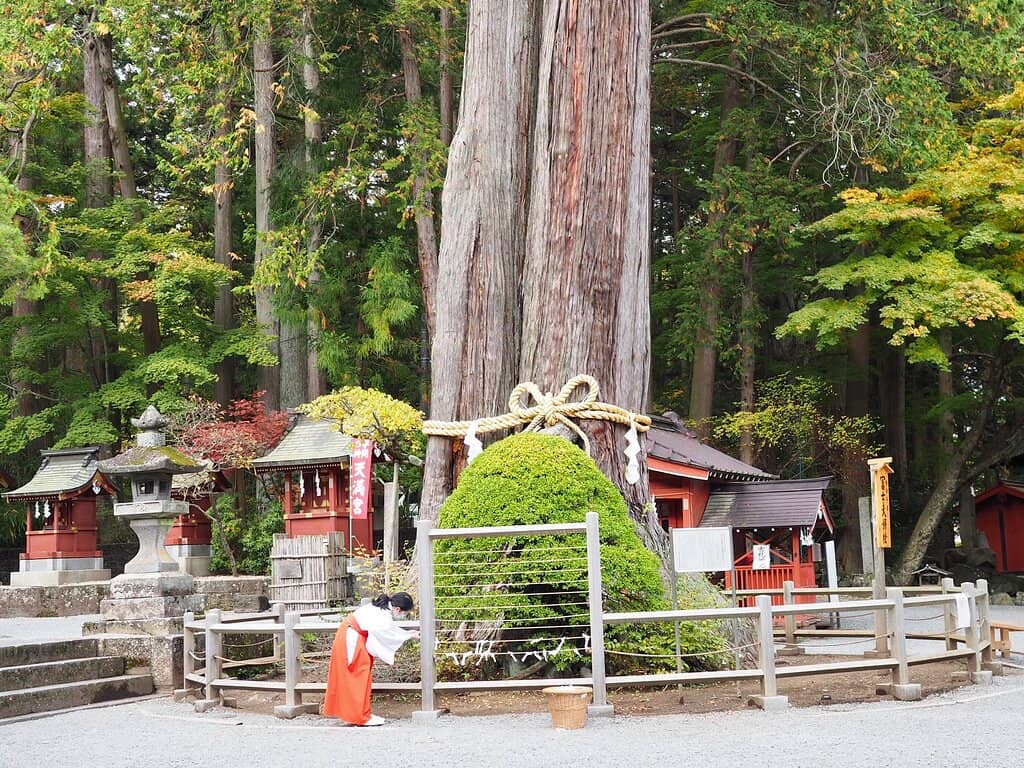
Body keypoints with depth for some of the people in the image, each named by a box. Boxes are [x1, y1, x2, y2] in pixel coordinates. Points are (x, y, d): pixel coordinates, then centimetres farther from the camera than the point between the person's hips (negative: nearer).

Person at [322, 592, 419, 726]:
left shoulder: (380, 607, 4)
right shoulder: (384, 618, -23)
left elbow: (390, 629, 16)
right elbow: (391, 636, -9)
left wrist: (407, 633, 15)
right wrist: (409, 636, 4)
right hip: (353, 641, -10)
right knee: (360, 676, -4)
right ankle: (362, 716, 1)